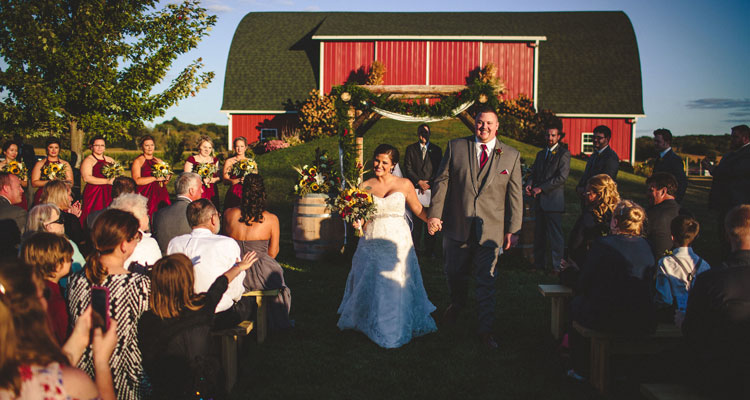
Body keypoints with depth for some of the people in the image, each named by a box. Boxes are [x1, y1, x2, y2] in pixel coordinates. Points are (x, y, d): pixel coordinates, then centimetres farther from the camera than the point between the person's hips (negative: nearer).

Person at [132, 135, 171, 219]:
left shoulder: (159, 161, 17)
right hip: (146, 196, -4)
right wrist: (155, 178, -14)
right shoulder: (138, 161, 3)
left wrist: (166, 179, -3)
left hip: (161, 196, 4)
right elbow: (137, 181, -11)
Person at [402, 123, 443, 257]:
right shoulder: (410, 149, 10)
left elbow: (439, 170, 6)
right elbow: (407, 168, 4)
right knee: (416, 218, 0)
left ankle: (429, 249, 4)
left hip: (431, 188, 0)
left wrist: (428, 184, -5)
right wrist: (419, 182, -8)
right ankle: (415, 246, 8)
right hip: (415, 189, 0)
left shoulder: (436, 150, 10)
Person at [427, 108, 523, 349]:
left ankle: (485, 331, 15)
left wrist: (513, 229, -1)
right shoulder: (456, 147, 3)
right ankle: (457, 304, 47)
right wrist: (435, 214, -5)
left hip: (490, 229, -1)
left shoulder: (511, 156, 3)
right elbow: (442, 181, 2)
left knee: (486, 282, 3)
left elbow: (515, 194, 3)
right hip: (457, 225, 1)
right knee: (454, 273, 16)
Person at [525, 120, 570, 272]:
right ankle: (539, 264, 19)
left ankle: (557, 266, 1)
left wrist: (541, 188, -14)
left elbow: (562, 177, -13)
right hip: (540, 202, 7)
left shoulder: (564, 154, -3)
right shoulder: (541, 154, 20)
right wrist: (530, 184, -2)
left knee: (555, 235, -5)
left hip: (554, 201, -7)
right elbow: (534, 172, 20)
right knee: (539, 234, 11)